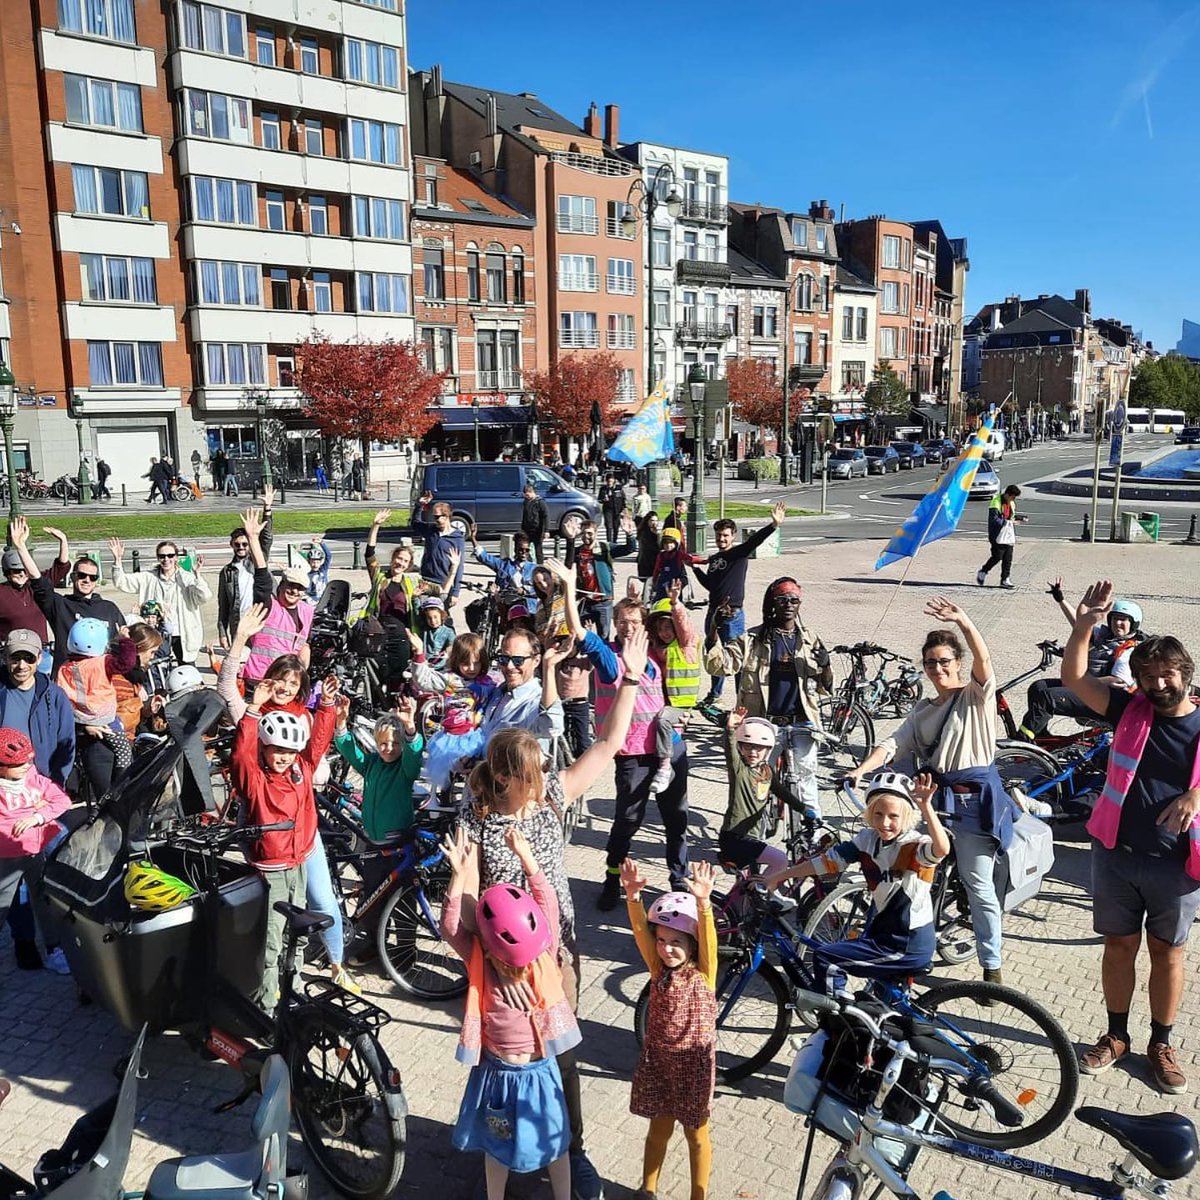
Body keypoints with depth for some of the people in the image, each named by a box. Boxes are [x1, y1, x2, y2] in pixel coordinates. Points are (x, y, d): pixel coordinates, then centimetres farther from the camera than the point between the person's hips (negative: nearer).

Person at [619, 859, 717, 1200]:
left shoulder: (704, 971, -13)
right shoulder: (658, 967, -6)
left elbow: (708, 938, -33)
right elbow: (641, 932, -21)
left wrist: (702, 903, -53)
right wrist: (633, 898, -41)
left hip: (694, 1060, -3)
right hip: (657, 1057, 3)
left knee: (696, 1133, 14)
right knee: (659, 1129, 17)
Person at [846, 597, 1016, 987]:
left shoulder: (976, 696, -1)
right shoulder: (922, 711, 14)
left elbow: (984, 662, -22)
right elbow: (893, 745, 3)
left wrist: (964, 623, -39)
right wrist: (861, 769, -15)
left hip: (974, 797, -5)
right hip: (931, 793, 6)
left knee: (978, 885, -2)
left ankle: (992, 966, 10)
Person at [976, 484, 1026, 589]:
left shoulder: (1011, 503, 13)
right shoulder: (996, 502, -15)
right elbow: (994, 520, -23)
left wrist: (1021, 518, 9)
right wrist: (1008, 522, -23)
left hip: (1009, 535, 8)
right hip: (998, 536, -8)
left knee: (1008, 559, 5)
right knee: (997, 557, -6)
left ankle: (1005, 579, 10)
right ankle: (982, 572, 14)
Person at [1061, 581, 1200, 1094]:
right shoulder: (1130, 710, -3)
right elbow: (1074, 678, -9)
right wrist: (1084, 626, -22)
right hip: (1116, 854, 1)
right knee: (1119, 945, 13)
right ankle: (1116, 1036, 31)